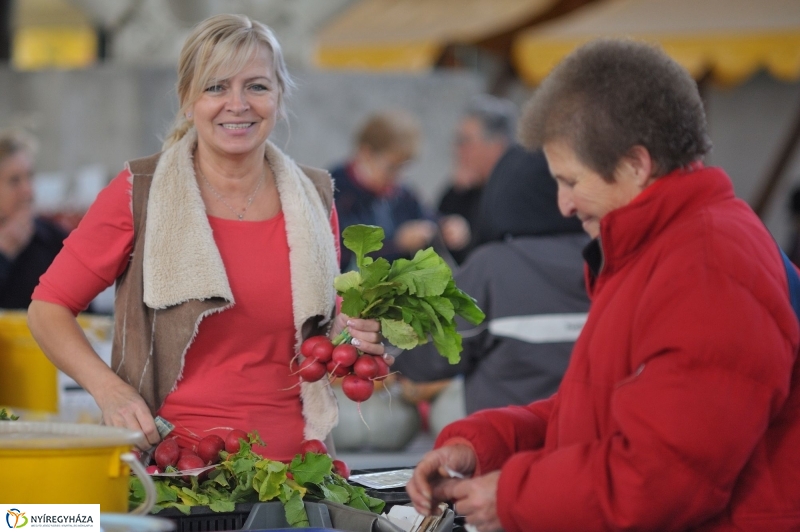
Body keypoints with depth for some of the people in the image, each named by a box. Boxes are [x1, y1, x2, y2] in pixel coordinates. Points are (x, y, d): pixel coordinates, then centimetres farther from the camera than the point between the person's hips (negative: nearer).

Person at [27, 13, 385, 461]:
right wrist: (109, 389, -10)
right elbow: (49, 309, 5)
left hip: (289, 461, 4)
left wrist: (354, 338, 1)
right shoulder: (139, 193, 0)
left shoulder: (314, 198, 10)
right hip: (169, 465, -4)